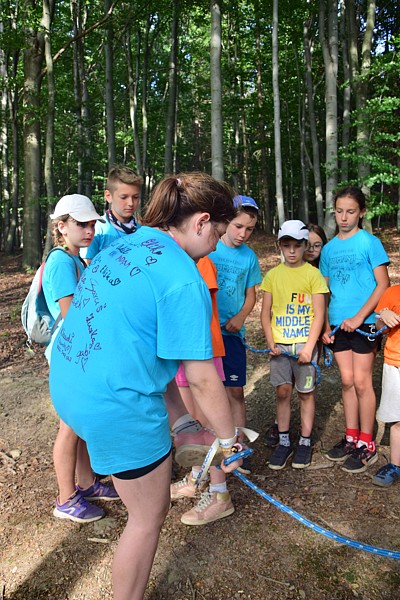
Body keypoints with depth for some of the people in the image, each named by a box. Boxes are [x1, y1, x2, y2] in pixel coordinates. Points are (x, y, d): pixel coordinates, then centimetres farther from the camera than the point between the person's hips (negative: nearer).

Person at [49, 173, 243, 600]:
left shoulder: (121, 246, 6)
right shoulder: (184, 280, -20)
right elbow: (201, 379, -17)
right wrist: (229, 440, 0)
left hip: (66, 384, 8)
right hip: (114, 406, -8)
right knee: (149, 517, 14)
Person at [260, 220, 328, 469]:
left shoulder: (313, 274, -2)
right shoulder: (273, 275, 6)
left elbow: (319, 315, -5)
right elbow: (266, 312, 6)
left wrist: (309, 346, -13)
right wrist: (270, 341, -6)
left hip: (305, 343, -2)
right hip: (279, 345, 2)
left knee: (306, 392, 7)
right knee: (282, 391, 5)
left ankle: (305, 442, 22)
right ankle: (284, 441, 19)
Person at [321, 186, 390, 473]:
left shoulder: (370, 242, -5)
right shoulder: (329, 248, 9)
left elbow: (383, 284, -9)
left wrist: (359, 316, -17)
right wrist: (326, 326, 8)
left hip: (364, 322, -5)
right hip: (339, 323, 5)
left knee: (361, 382, 0)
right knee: (347, 381, 11)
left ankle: (367, 445, 13)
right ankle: (351, 438, 24)